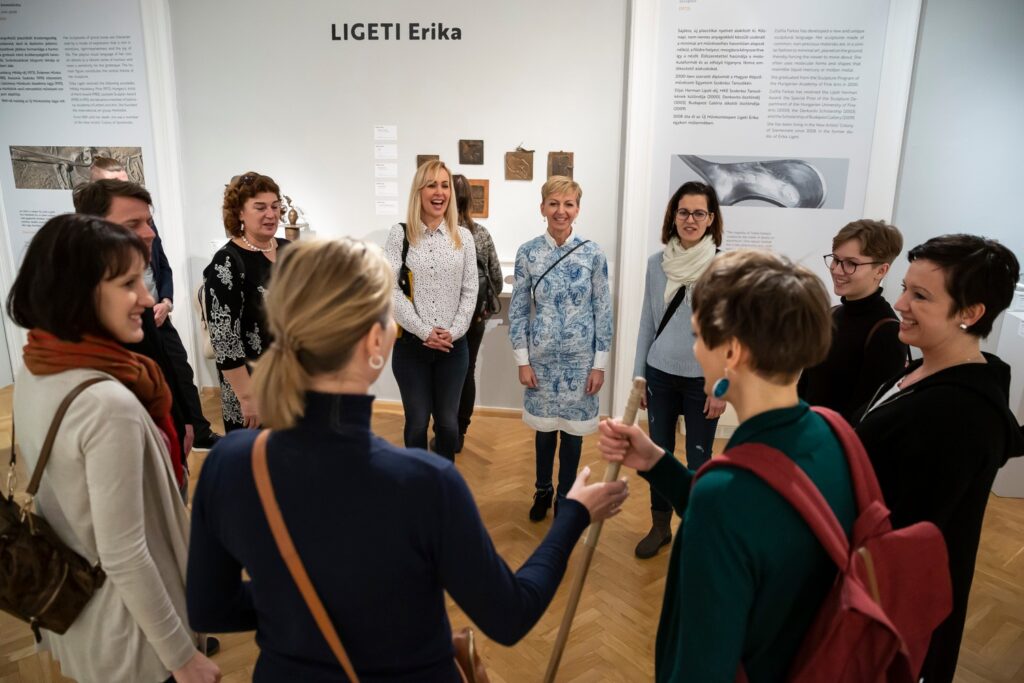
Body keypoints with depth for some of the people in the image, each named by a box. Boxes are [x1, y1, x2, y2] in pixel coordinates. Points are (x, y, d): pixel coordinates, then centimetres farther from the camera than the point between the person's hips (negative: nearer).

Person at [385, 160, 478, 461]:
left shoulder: (464, 236, 5)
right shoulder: (400, 234, -3)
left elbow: (470, 291, 4)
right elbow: (391, 289, -8)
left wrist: (453, 332, -9)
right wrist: (424, 332, -13)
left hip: (454, 346, 2)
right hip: (411, 345, -2)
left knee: (448, 422, 9)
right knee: (417, 422, 8)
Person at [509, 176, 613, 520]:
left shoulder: (593, 254, -5)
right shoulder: (527, 253, -4)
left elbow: (603, 311, -3)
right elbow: (518, 309, 0)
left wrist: (600, 364, -4)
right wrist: (522, 360, -3)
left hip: (580, 358, 0)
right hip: (541, 357, 1)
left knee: (572, 428, 11)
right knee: (545, 426, 14)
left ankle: (565, 495, 31)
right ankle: (543, 490, 36)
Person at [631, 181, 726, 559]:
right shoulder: (657, 263, 1)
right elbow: (647, 322, 7)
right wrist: (638, 375, 7)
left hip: (701, 379, -3)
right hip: (660, 375, 3)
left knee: (698, 460, 9)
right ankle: (660, 526, 31)